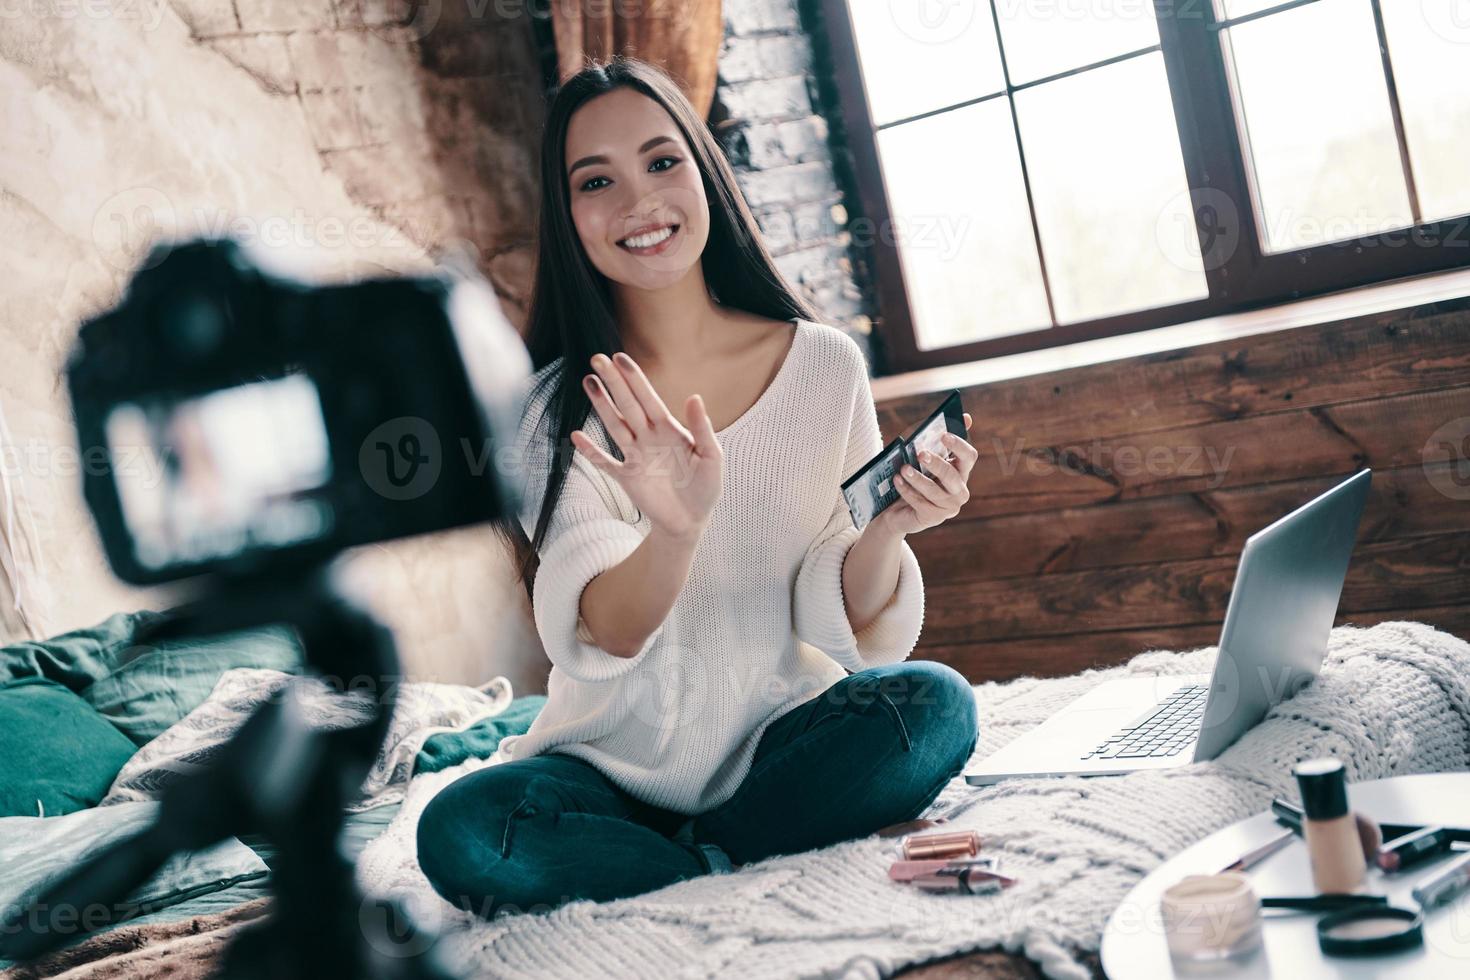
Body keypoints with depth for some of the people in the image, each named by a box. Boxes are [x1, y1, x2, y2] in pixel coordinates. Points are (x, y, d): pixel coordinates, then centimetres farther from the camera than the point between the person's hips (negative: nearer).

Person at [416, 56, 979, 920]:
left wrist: (887, 530, -24)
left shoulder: (825, 365, -1)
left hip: (782, 741, 1)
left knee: (935, 704, -28)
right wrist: (677, 531, -37)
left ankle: (700, 857, -10)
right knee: (463, 834, -29)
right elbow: (602, 636, -17)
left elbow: (849, 621, -3)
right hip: (621, 763, -1)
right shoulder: (558, 407, -5)